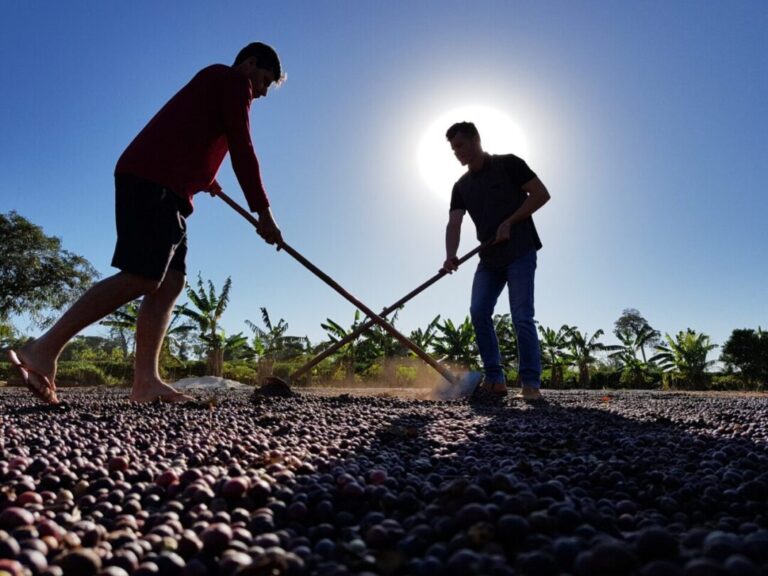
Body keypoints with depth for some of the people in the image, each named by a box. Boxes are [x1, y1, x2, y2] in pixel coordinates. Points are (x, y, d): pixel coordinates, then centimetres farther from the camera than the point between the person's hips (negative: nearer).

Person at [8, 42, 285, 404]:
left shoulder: (212, 84, 33)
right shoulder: (233, 80, 5)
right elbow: (242, 149, -6)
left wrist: (206, 180, 60)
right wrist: (263, 211, -6)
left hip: (166, 189, 10)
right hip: (154, 182, -10)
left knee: (171, 282, -2)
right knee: (141, 278, -18)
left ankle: (146, 381, -10)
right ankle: (44, 351, -14)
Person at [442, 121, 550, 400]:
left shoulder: (508, 164, -3)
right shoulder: (461, 186, 10)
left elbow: (541, 194, -7)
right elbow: (454, 223, -2)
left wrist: (509, 223, -14)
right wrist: (451, 255, -21)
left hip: (520, 253, -5)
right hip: (489, 258, 6)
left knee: (522, 318, -9)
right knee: (478, 312, -6)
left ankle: (531, 382, 0)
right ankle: (495, 379, 2)